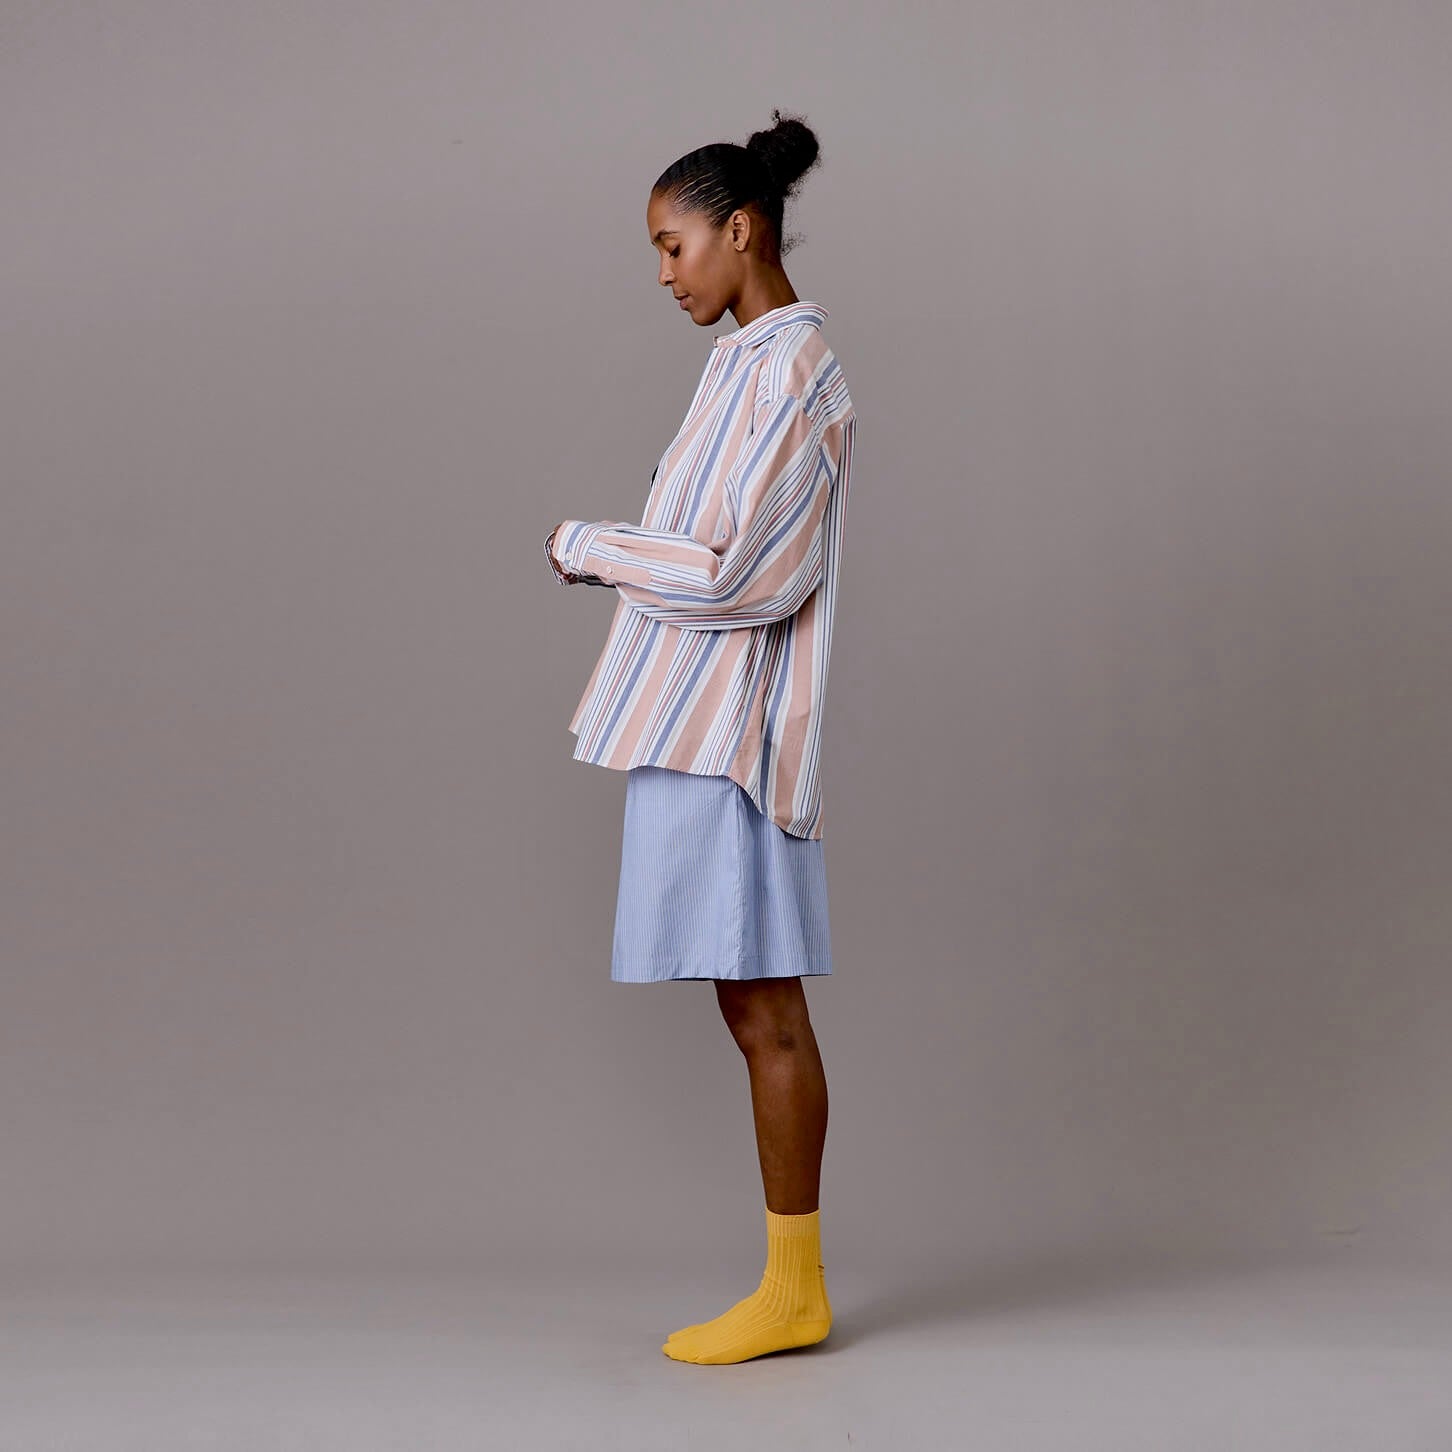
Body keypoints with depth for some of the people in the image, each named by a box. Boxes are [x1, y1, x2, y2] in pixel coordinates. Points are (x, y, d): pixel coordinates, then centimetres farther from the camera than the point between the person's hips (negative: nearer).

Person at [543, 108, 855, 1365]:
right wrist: (613, 557, 6)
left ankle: (795, 1288, 9)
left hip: (728, 731, -9)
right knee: (756, 1010, 11)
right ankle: (792, 1282, 18)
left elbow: (737, 576, -18)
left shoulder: (792, 373, -13)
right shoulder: (748, 363, 16)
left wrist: (587, 546, -7)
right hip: (696, 728, 9)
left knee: (764, 1010, -2)